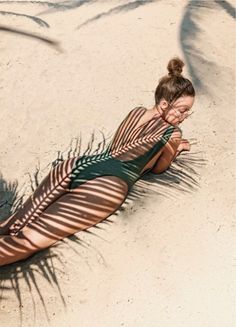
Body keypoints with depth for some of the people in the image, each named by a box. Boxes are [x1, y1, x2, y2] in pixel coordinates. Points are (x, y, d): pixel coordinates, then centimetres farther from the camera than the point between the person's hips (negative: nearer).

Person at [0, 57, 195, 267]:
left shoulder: (135, 112, 22)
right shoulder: (172, 133, 5)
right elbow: (158, 168, 20)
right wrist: (177, 149, 37)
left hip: (81, 165, 7)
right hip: (109, 185, -7)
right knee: (30, 238, -14)